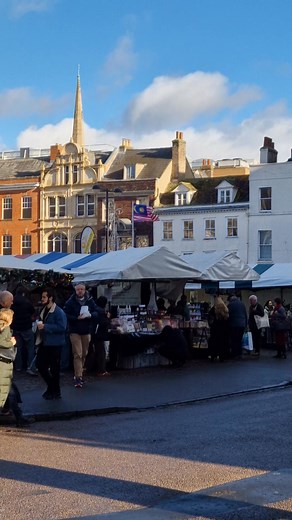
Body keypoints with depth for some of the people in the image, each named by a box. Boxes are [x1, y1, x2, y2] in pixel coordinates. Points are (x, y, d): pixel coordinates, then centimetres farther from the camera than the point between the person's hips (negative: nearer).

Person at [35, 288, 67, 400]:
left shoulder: (59, 312, -16)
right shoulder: (43, 310, 11)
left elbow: (62, 327, -26)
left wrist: (45, 327, -26)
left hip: (54, 344, -8)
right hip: (44, 343, 8)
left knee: (54, 368, 1)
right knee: (40, 365, 9)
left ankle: (55, 392, 15)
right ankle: (51, 386, 28)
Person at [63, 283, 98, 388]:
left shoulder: (90, 301, 2)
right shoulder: (70, 302, -7)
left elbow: (96, 312, 4)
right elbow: (66, 316, -11)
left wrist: (90, 315, -17)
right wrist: (77, 318, -23)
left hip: (86, 331, 4)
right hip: (75, 332, -4)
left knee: (84, 354, 14)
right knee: (77, 355, -11)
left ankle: (79, 374, 29)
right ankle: (78, 377, -10)